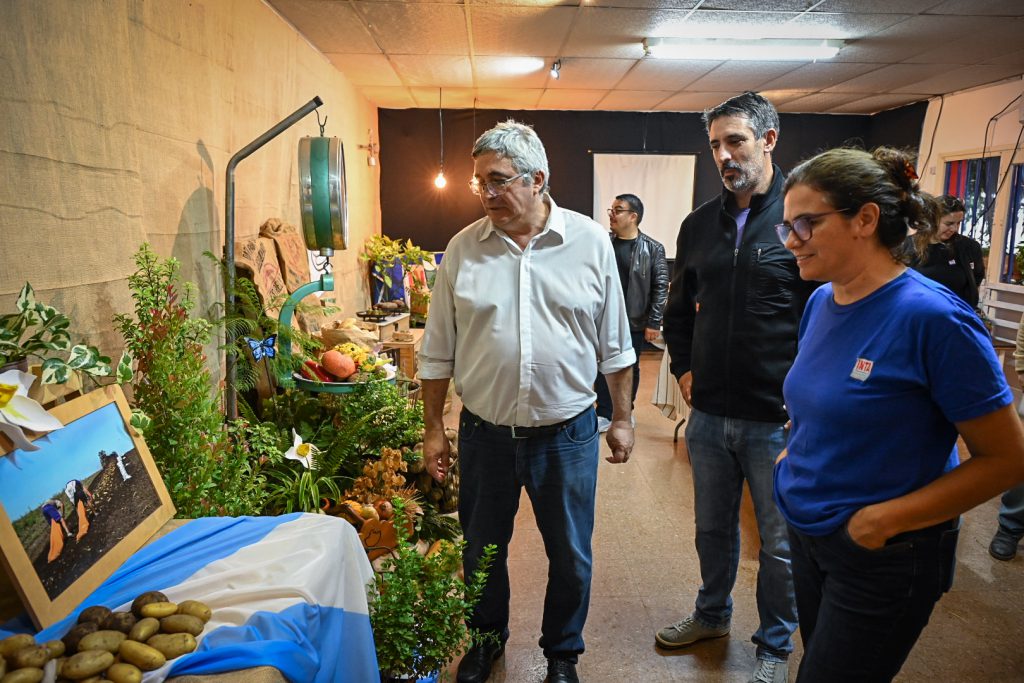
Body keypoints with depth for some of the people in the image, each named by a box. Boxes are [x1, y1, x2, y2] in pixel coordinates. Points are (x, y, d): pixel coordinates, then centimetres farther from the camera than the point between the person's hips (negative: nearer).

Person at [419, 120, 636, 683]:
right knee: (481, 552, 18)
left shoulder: (590, 242, -5)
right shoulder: (463, 248, -3)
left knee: (571, 558, 15)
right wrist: (432, 430, 2)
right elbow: (438, 351, 2)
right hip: (484, 434, 1)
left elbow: (614, 345, 2)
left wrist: (621, 418, 3)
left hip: (567, 434, -1)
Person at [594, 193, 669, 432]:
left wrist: (654, 323, -11)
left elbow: (660, 287, -7)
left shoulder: (653, 249, -6)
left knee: (630, 368, 12)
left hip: (634, 322, -2)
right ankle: (604, 414, 16)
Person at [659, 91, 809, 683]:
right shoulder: (700, 224, 5)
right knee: (713, 527, 21)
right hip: (709, 413, 5)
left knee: (780, 541, 13)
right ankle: (713, 613, 45)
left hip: (778, 419, -4)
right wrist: (683, 367, 7)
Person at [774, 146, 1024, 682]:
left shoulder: (932, 316, -22)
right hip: (807, 535, 7)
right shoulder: (820, 303, -1)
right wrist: (795, 457, 2)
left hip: (883, 558, -6)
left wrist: (883, 519, -20)